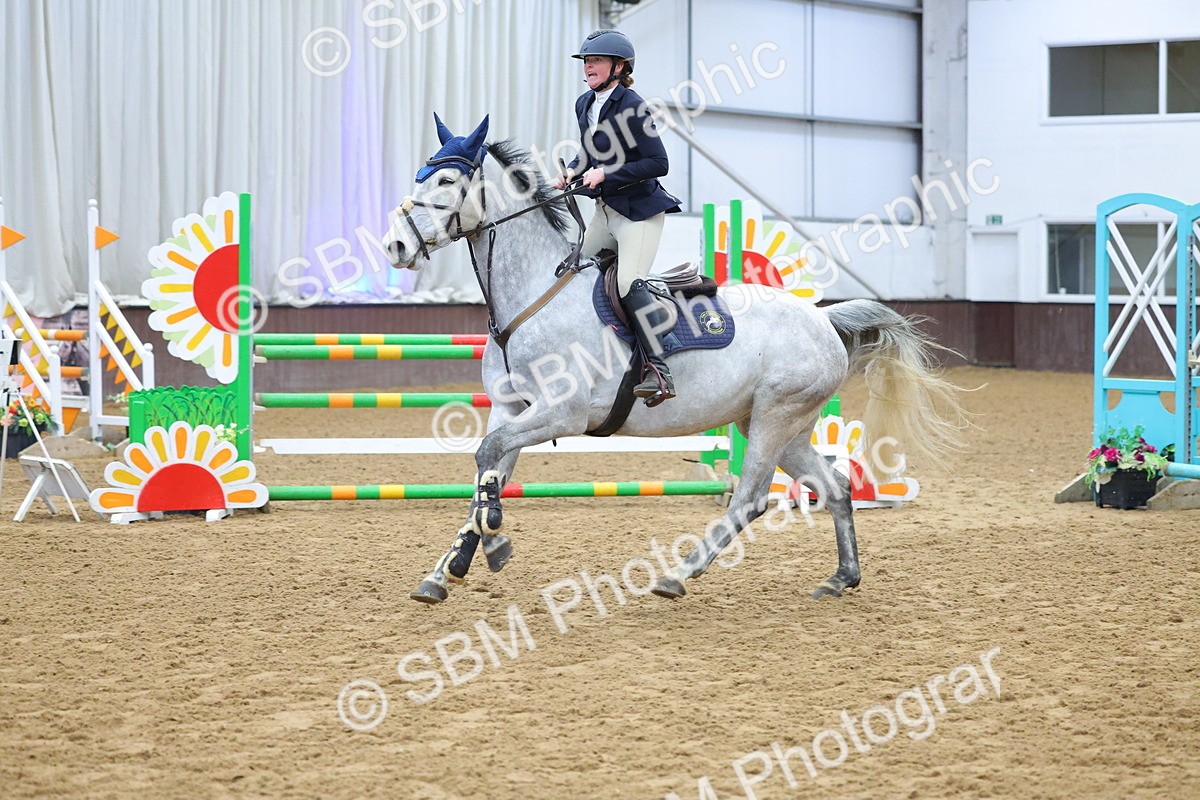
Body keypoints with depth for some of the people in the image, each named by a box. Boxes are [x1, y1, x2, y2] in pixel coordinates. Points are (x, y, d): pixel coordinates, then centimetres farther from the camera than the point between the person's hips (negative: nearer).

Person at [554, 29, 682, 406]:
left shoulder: (631, 107, -17)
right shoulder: (585, 104, 7)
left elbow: (658, 163, -19)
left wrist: (606, 174, -23)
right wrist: (573, 170, 4)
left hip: (640, 209, -9)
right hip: (605, 209, 9)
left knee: (629, 282, -22)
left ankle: (659, 372, -23)